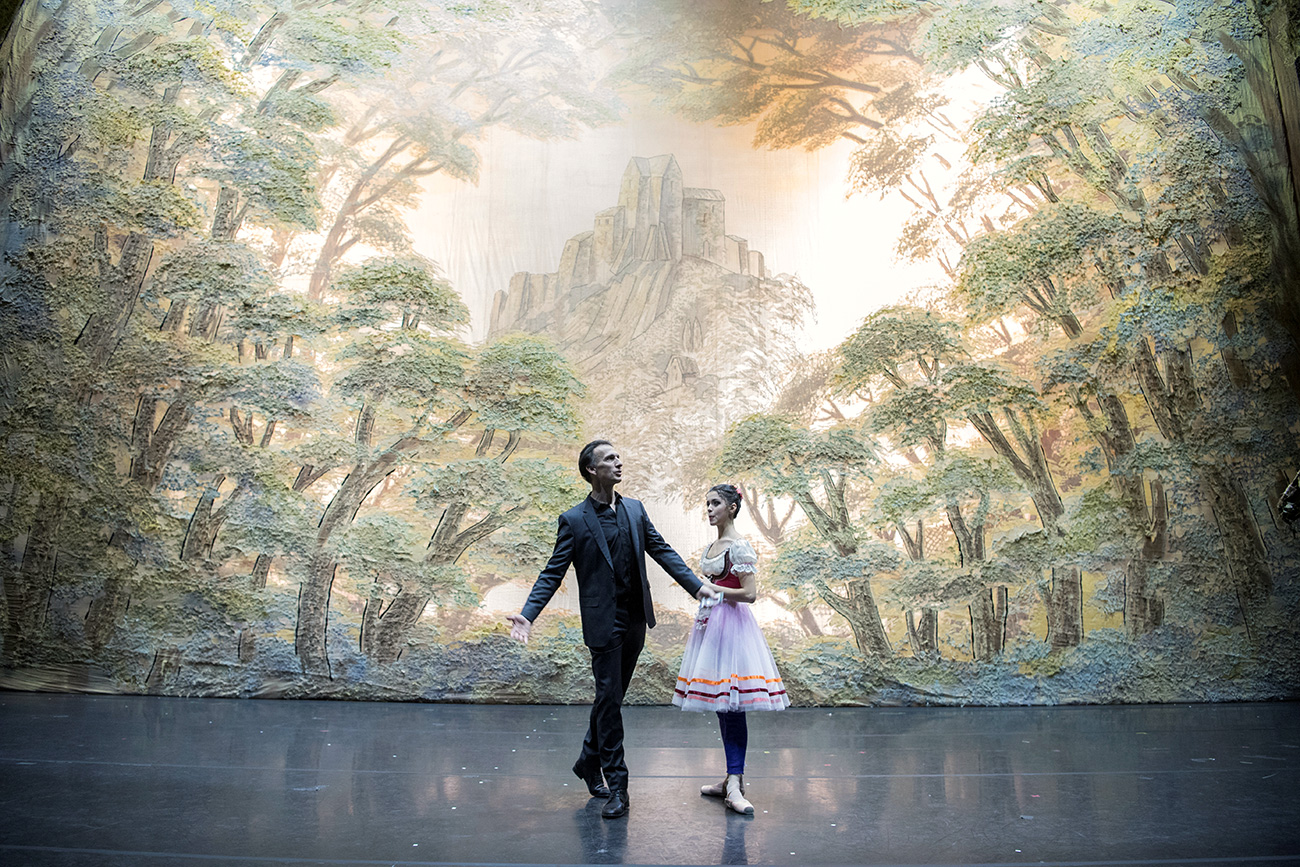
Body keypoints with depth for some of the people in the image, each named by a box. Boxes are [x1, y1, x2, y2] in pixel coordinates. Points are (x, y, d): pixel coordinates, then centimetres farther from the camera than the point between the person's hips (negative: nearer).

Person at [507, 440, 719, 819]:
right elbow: (553, 573, -8)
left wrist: (697, 585, 4)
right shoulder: (574, 520, -7)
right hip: (604, 622, -5)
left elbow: (662, 551, 11)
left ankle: (589, 761, 36)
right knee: (608, 698, -1)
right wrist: (527, 614, -19)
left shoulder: (634, 509, 8)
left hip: (636, 619, 6)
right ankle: (617, 786, 9)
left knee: (613, 696, 16)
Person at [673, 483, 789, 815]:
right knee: (720, 703, 10)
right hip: (709, 622, 9)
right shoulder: (709, 548, 15)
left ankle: (735, 784, -7)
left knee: (732, 704, -10)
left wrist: (710, 589, -13)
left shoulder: (739, 546, -11)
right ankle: (732, 778, 18)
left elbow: (749, 593, -18)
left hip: (731, 624, -9)